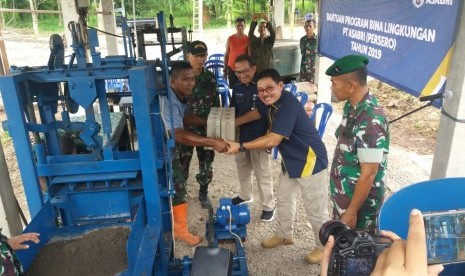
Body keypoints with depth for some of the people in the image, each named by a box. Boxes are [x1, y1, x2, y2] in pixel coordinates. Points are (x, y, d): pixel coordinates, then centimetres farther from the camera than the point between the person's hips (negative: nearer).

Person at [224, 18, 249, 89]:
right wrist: (225, 68, 4)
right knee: (232, 87, 3)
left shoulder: (248, 39, 1)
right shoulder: (230, 39, 3)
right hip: (231, 68, 1)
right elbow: (226, 54, 7)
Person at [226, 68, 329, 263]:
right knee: (284, 199, 22)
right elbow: (271, 133, 14)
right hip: (291, 161, 10)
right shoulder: (273, 104, 4)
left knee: (315, 209, 4)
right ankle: (284, 235, 42)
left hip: (311, 162, -10)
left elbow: (273, 140, -28)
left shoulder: (288, 105, -27)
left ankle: (324, 246, 25)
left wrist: (241, 147, -23)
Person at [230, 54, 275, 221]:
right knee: (242, 167, 21)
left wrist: (235, 122, -21)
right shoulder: (237, 88, 4)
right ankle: (245, 195, 43)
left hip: (259, 137, -6)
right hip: (241, 135, 7)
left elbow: (260, 112, -23)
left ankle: (268, 206, 18)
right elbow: (233, 110, 10)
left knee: (262, 173, 3)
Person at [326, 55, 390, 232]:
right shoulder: (352, 107, -1)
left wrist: (352, 211, -19)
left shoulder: (371, 121, -30)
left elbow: (369, 173, -26)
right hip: (344, 195, 8)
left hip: (360, 202, -8)